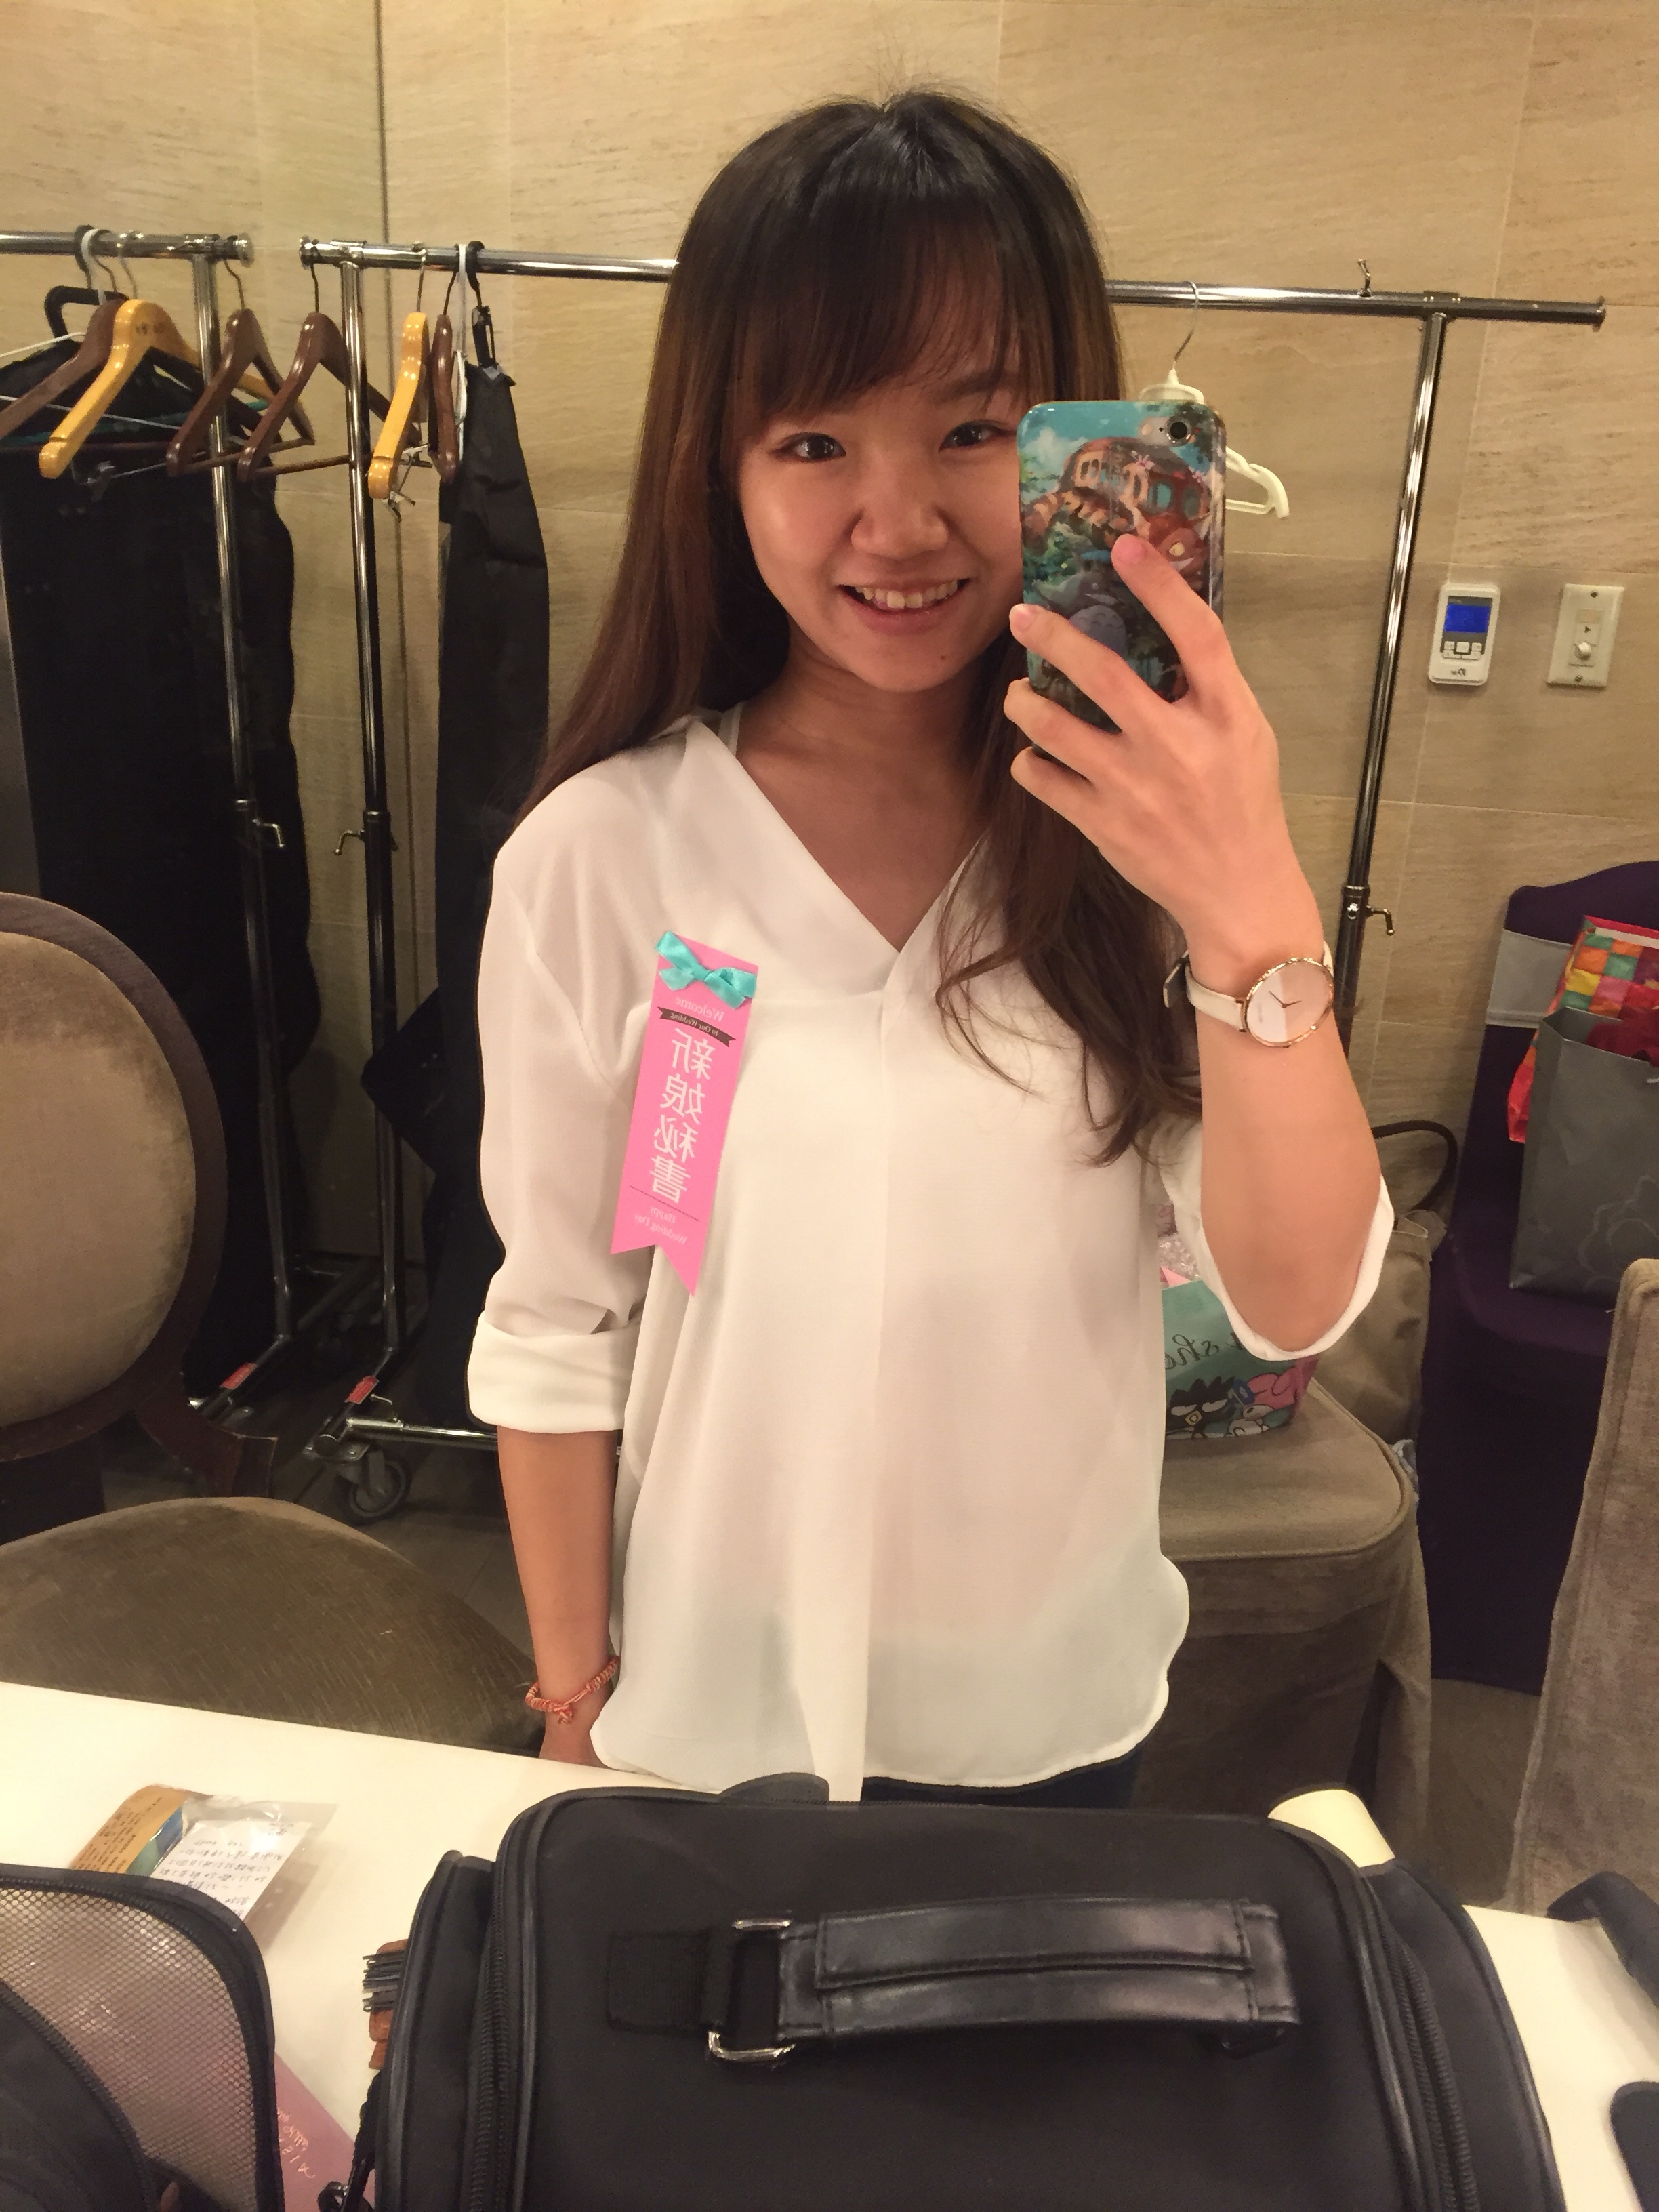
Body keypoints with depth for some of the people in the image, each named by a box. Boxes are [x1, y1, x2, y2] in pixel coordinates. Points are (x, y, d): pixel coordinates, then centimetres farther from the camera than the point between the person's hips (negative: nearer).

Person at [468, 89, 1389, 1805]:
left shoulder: (1139, 814, -12)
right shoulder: (602, 856, -19)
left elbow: (1300, 1308, -18)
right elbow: (555, 1333, -10)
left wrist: (1255, 922, -33)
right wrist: (574, 1708, 0)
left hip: (1063, 1705, 3)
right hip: (721, 1715, -2)